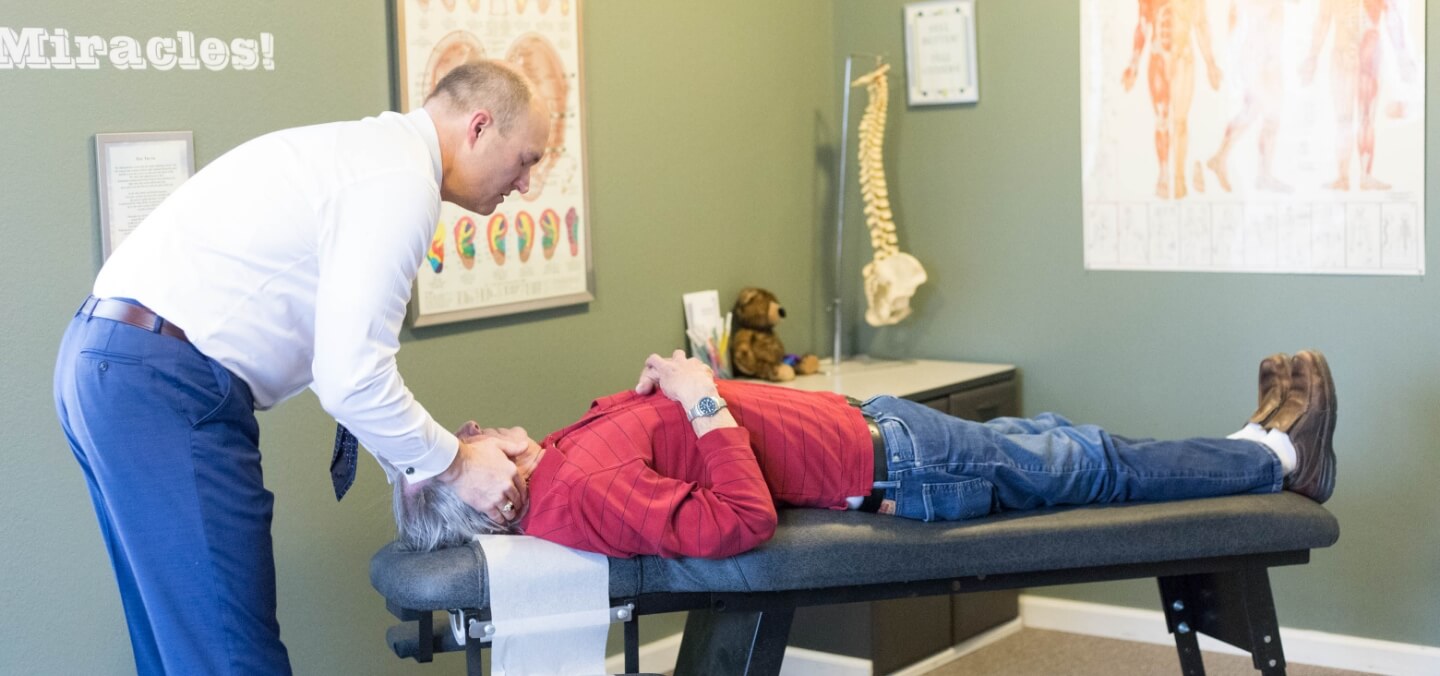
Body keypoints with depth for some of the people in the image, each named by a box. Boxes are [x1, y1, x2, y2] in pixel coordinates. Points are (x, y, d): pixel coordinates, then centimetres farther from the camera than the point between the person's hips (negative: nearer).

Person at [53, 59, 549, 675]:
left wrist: (443, 452, 19)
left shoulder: (367, 151, 19)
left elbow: (342, 350, 23)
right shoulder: (403, 179, -12)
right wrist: (455, 464, -4)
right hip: (165, 389, -11)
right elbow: (351, 379, -18)